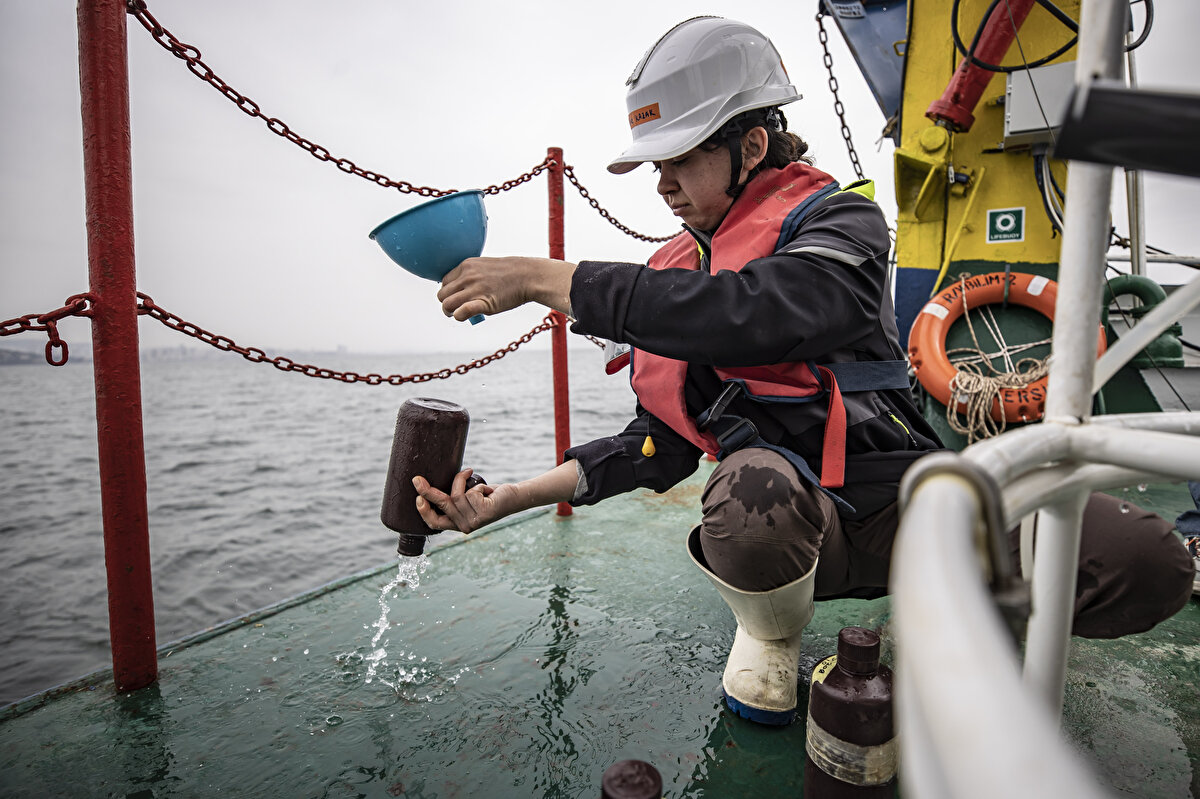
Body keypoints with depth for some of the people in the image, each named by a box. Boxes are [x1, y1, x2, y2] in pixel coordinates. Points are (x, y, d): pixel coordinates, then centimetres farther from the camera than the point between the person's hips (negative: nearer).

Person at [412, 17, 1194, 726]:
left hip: (901, 502, -1)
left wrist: (544, 277, -26)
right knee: (751, 486, -34)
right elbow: (660, 442, 4)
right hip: (790, 527, 2)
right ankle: (771, 635, 0)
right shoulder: (673, 278, 8)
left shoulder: (843, 222, -7)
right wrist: (508, 498, -6)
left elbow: (746, 313, -31)